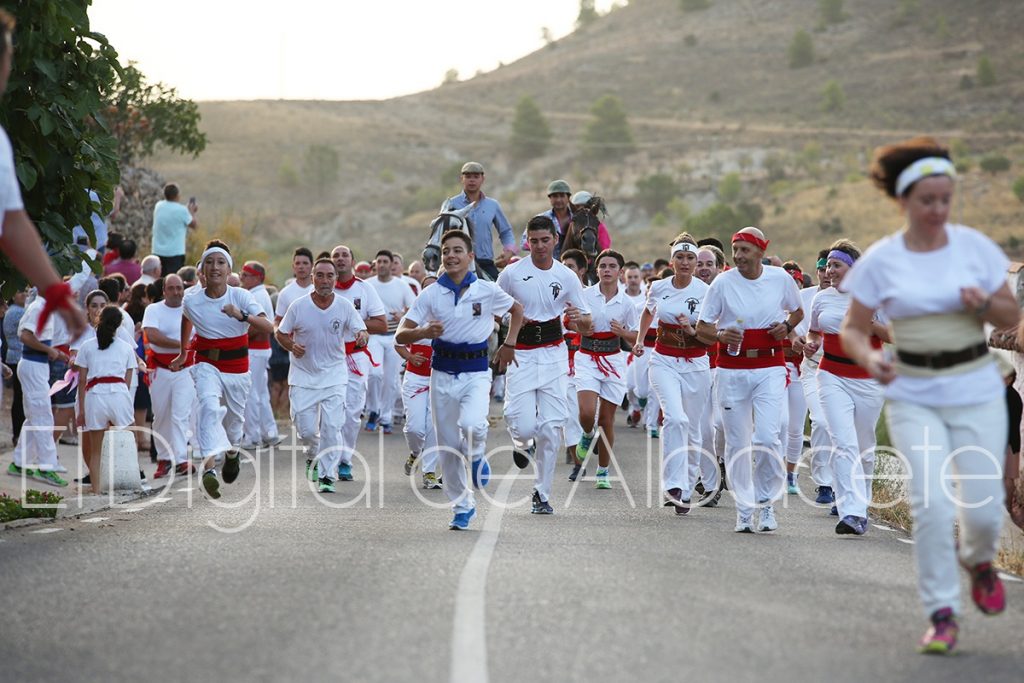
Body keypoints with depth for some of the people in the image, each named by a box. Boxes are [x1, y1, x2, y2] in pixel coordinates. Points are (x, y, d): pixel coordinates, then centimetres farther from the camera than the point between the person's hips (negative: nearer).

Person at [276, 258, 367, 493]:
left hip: (333, 375, 0)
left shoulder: (345, 306, -4)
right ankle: (314, 455, 34)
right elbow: (280, 333, 4)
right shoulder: (298, 306, -5)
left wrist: (362, 336, -30)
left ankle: (327, 476, 0)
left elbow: (360, 330, -5)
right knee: (305, 429, 0)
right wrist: (291, 346, -16)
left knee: (331, 427, -10)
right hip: (303, 376, 0)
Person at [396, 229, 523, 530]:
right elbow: (401, 335, -4)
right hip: (442, 374, 2)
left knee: (471, 424, -30)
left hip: (475, 372, -2)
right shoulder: (431, 294, -1)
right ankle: (463, 507, 21)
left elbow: (517, 310, 18)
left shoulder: (487, 291, -1)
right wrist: (424, 331, -24)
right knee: (448, 448, 5)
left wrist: (508, 345, 12)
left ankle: (477, 455, 6)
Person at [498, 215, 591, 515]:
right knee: (524, 426, -12)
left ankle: (542, 494, 9)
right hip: (520, 355, -1)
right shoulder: (512, 274, -2)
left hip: (554, 355, 1)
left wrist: (578, 318, -17)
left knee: (551, 428, -4)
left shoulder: (567, 277, 2)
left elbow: (587, 326, 7)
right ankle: (522, 443, 27)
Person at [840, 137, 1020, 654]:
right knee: (931, 501, -14)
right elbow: (853, 328, 1)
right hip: (913, 397, -1)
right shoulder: (880, 261, -4)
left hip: (976, 392, 1)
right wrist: (869, 358, -20)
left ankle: (977, 559, 34)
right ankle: (942, 616, 0)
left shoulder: (975, 246, -1)